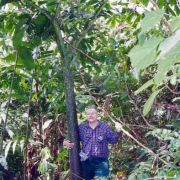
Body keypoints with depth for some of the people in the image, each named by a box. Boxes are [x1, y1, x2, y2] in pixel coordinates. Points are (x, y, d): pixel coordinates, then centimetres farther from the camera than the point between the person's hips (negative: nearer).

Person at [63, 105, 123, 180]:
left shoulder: (105, 126, 2)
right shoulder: (82, 127, 7)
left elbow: (112, 140, -2)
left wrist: (118, 131, -20)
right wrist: (66, 142, -4)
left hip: (101, 161, -3)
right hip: (86, 161, 3)